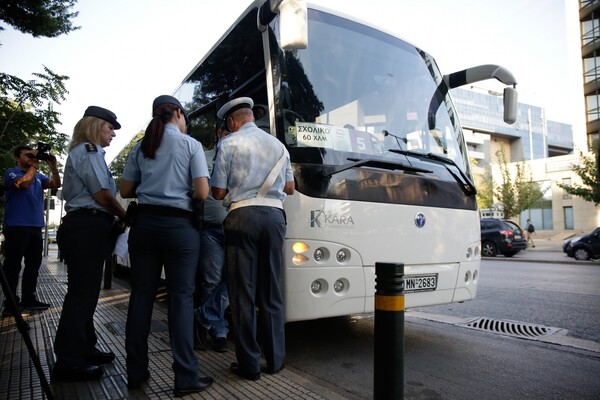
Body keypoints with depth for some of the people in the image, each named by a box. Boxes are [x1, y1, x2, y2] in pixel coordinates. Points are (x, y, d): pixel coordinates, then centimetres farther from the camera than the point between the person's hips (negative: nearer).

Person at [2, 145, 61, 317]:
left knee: (33, 265, 10)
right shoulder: (12, 172, 0)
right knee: (13, 266, -3)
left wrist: (53, 167, -7)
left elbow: (56, 184, 4)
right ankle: (10, 304, 2)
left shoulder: (38, 176, 17)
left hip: (36, 227, 7)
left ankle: (29, 299, 19)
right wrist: (34, 165, -12)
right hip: (16, 226, -6)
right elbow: (24, 183, -20)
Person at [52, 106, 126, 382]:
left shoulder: (83, 152, 23)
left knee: (85, 291, 15)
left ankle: (84, 349, 25)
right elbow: (103, 195, -15)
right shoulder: (89, 151, -8)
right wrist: (125, 216, -1)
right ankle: (68, 362, 2)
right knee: (82, 292, -6)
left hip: (84, 227, 10)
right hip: (88, 228, -10)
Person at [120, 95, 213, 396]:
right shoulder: (190, 145, 0)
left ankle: (136, 372, 19)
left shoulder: (140, 147, 11)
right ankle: (186, 377, 3)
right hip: (179, 225, -4)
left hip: (144, 223, 4)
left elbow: (125, 191, 11)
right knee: (181, 296, -1)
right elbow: (202, 193, -8)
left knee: (141, 295, 9)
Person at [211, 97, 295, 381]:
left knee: (242, 292, 3)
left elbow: (218, 192, -2)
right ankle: (275, 360, 19)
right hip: (274, 216, 4)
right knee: (271, 291, 11)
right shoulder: (278, 145, 14)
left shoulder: (228, 143, 1)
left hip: (242, 216, -4)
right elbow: (289, 188, 19)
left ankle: (249, 365, 10)